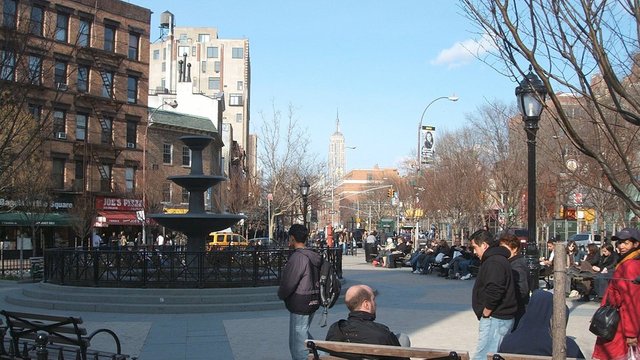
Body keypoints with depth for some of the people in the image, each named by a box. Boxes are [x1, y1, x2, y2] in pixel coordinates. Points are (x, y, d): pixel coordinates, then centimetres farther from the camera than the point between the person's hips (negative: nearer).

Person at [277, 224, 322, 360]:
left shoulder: (297, 257, -20)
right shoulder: (313, 256, 7)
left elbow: (288, 283, -19)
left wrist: (281, 294, 2)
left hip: (299, 306, -9)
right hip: (313, 302, 9)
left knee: (298, 344, 0)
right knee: (303, 334, 24)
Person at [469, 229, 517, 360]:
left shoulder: (493, 263, -16)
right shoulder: (499, 259, 18)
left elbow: (493, 292, -26)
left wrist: (485, 314, -14)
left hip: (495, 320, -11)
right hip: (504, 318, 11)